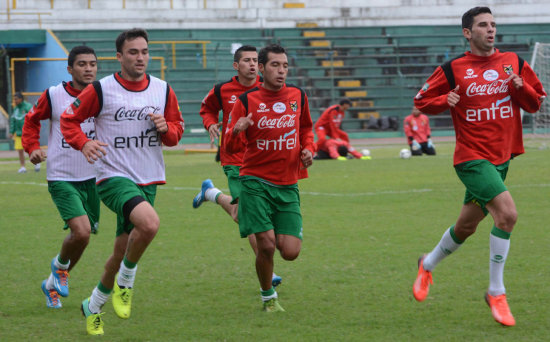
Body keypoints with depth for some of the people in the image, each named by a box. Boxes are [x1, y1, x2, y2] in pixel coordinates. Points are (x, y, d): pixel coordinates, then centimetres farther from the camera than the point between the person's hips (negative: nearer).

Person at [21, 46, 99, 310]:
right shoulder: (54, 96, -8)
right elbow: (32, 120, 10)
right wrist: (32, 148, -4)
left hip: (92, 178, 4)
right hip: (61, 177, -4)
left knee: (82, 235, 11)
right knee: (81, 231, -21)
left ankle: (53, 284, 35)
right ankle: (60, 265, 12)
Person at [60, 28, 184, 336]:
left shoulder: (163, 90, 6)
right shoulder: (101, 90, -6)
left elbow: (177, 129, 16)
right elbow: (69, 120, 3)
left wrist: (166, 128, -8)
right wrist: (83, 143, -17)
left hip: (148, 181, 5)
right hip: (113, 176, -5)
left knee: (122, 253, 9)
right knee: (149, 223, -32)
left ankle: (93, 306, 33)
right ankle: (125, 282, -7)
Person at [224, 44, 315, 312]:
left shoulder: (298, 96, 7)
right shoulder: (247, 101, -3)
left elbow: (306, 129, 25)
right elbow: (231, 147, -2)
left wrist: (308, 149, 5)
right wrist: (236, 131, -25)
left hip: (288, 186, 3)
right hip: (255, 182, -3)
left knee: (290, 252, -7)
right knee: (266, 245, -14)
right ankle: (268, 297, 12)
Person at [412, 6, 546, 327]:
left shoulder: (513, 63, 7)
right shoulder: (453, 69, -3)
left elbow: (536, 103, 11)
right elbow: (421, 101, 6)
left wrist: (520, 86, -9)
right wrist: (445, 101, -14)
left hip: (502, 157, 5)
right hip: (472, 157, -5)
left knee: (466, 227, 16)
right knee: (507, 213, -23)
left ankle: (428, 265, 44)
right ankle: (496, 293, -11)